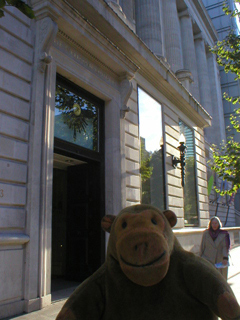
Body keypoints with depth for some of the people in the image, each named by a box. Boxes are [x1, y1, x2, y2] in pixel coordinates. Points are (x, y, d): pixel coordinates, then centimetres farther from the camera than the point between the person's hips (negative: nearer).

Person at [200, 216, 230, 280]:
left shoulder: (224, 234, 0)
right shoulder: (206, 233, 2)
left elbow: (225, 247, -7)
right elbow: (202, 246, 6)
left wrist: (225, 258, -21)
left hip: (220, 261, 1)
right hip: (208, 260, 0)